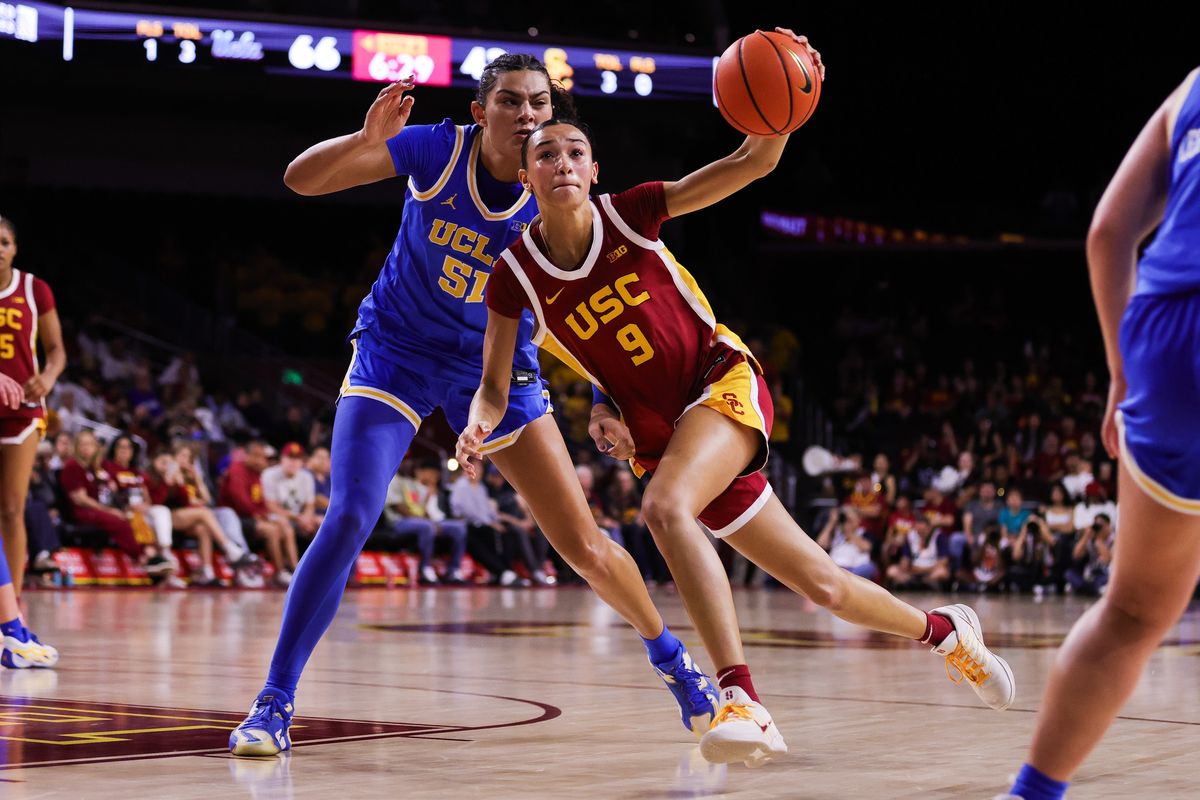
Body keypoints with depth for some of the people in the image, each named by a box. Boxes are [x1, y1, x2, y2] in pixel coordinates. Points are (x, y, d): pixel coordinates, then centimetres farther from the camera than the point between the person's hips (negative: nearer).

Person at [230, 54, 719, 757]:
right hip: (396, 354, -1)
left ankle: (671, 657, 27)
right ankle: (274, 704, -10)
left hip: (494, 368, 1)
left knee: (584, 545, 0)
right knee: (350, 517, -22)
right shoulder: (439, 149, -17)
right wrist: (369, 139, -39)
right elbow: (301, 178, -20)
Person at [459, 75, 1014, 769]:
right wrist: (477, 430, -26)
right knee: (820, 585, 6)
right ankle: (945, 630, 33)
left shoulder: (630, 212, -9)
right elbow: (495, 388, -3)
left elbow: (754, 161, -11)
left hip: (725, 382, -3)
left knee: (665, 508, -35)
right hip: (661, 433, 3)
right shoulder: (517, 275, -5)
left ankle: (742, 702, -33)